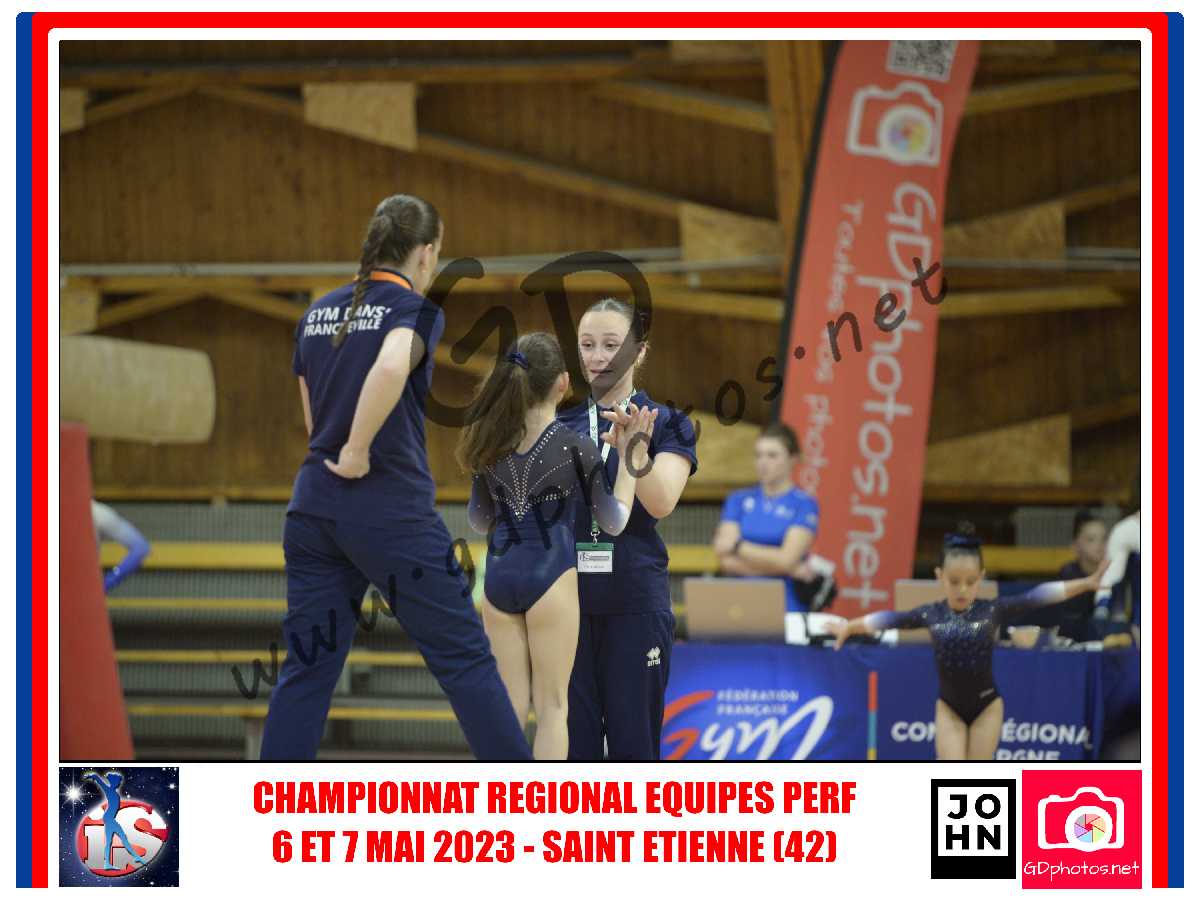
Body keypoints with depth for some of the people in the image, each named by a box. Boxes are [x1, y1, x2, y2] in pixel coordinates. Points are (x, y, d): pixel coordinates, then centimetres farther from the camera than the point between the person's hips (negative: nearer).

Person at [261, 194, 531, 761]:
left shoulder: (318, 314, 13)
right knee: (463, 656, 2)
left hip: (314, 506, 6)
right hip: (393, 513, -6)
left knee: (307, 667, 7)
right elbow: (391, 367, -29)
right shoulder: (416, 309, -7)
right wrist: (358, 451, -20)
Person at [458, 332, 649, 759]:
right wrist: (628, 456, 3)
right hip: (549, 578, -4)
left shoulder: (492, 442, 2)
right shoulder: (575, 447, -9)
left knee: (510, 705, 10)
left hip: (499, 579, 4)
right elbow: (613, 522, 0)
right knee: (551, 707, 3)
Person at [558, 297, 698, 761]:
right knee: (573, 740, 3)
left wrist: (636, 446, -30)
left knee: (633, 742, 0)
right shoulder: (559, 423, 10)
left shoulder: (666, 425, 2)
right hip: (566, 599, 2)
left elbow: (661, 503, -14)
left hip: (634, 604, -2)